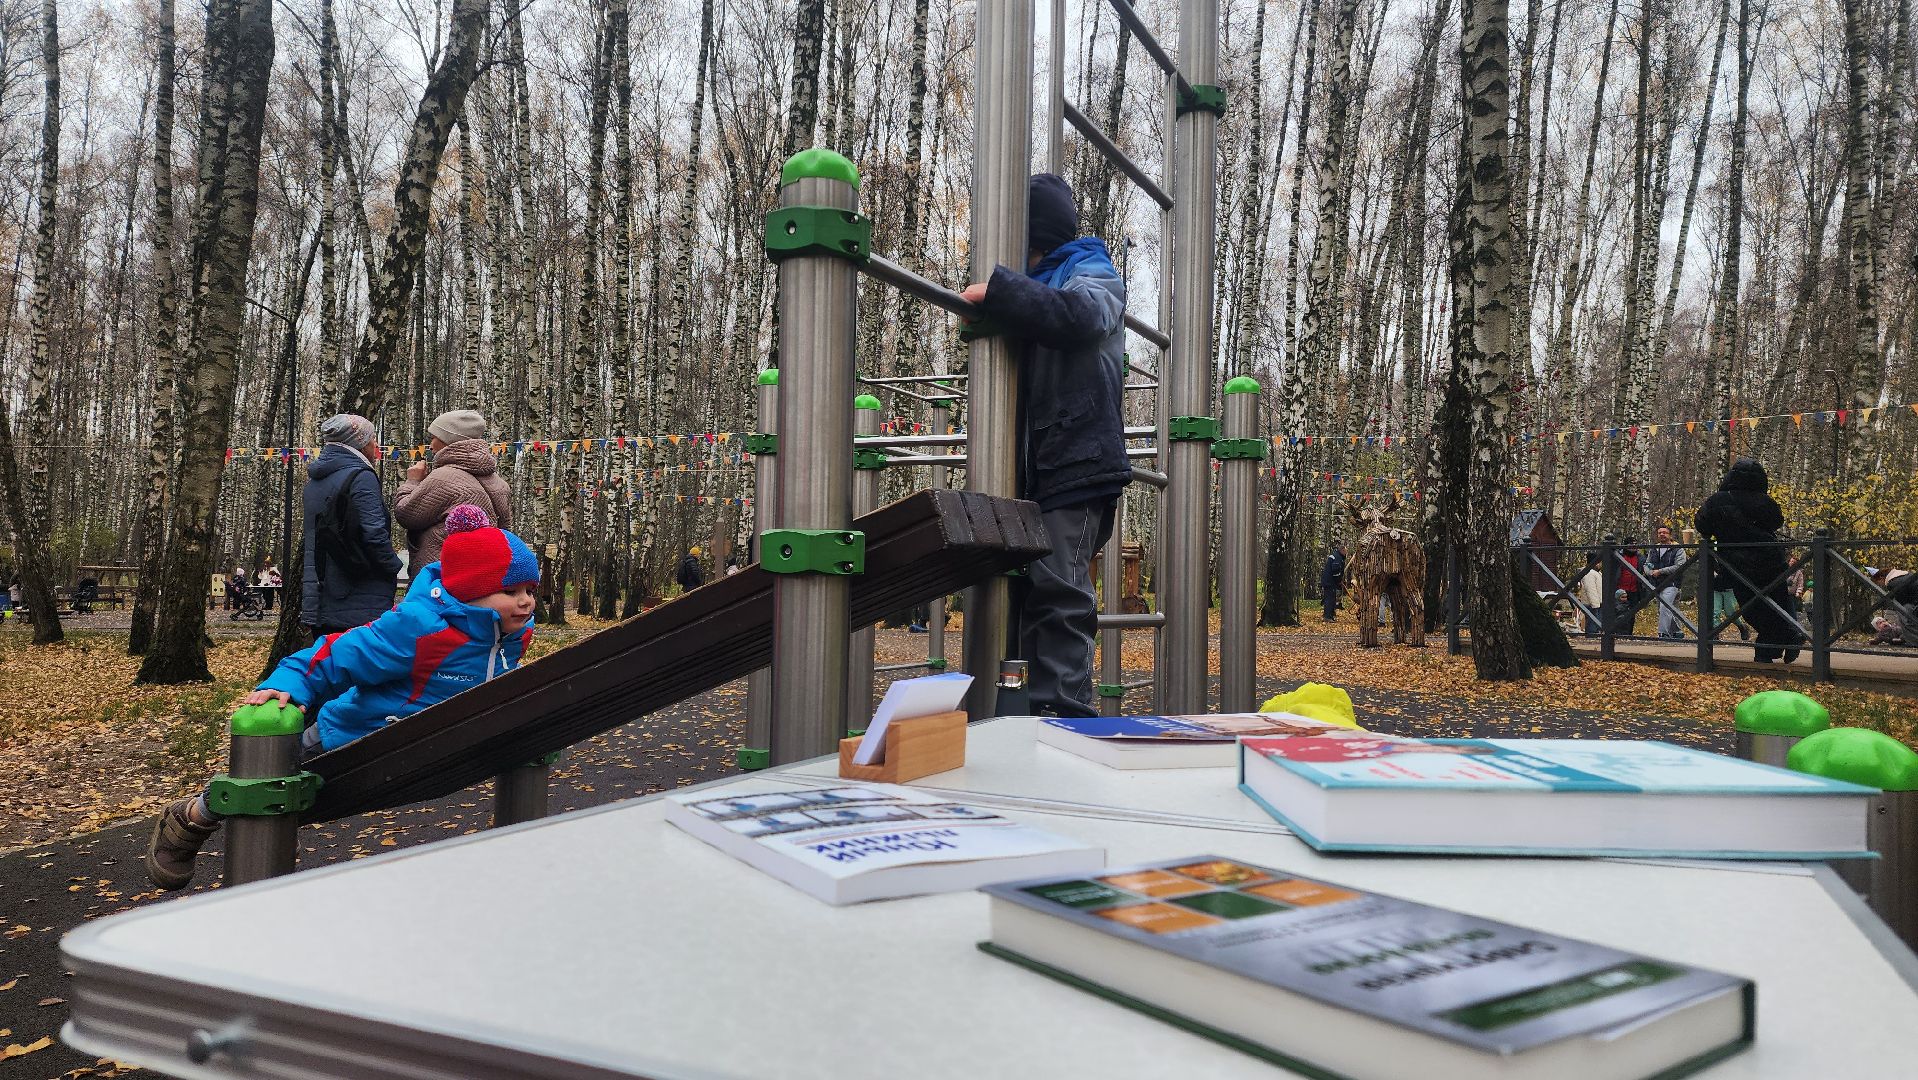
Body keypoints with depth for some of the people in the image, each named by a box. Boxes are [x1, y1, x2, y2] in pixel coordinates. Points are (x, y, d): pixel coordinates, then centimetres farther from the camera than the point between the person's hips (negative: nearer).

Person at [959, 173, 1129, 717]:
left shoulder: (1094, 274, 3)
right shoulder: (1035, 281, 26)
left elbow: (1077, 315, -22)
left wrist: (996, 290, -20)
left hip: (1076, 465, -8)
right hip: (1033, 465, 8)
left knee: (1059, 590, -13)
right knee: (1031, 589, 7)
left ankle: (1066, 712, -11)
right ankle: (1043, 705, 13)